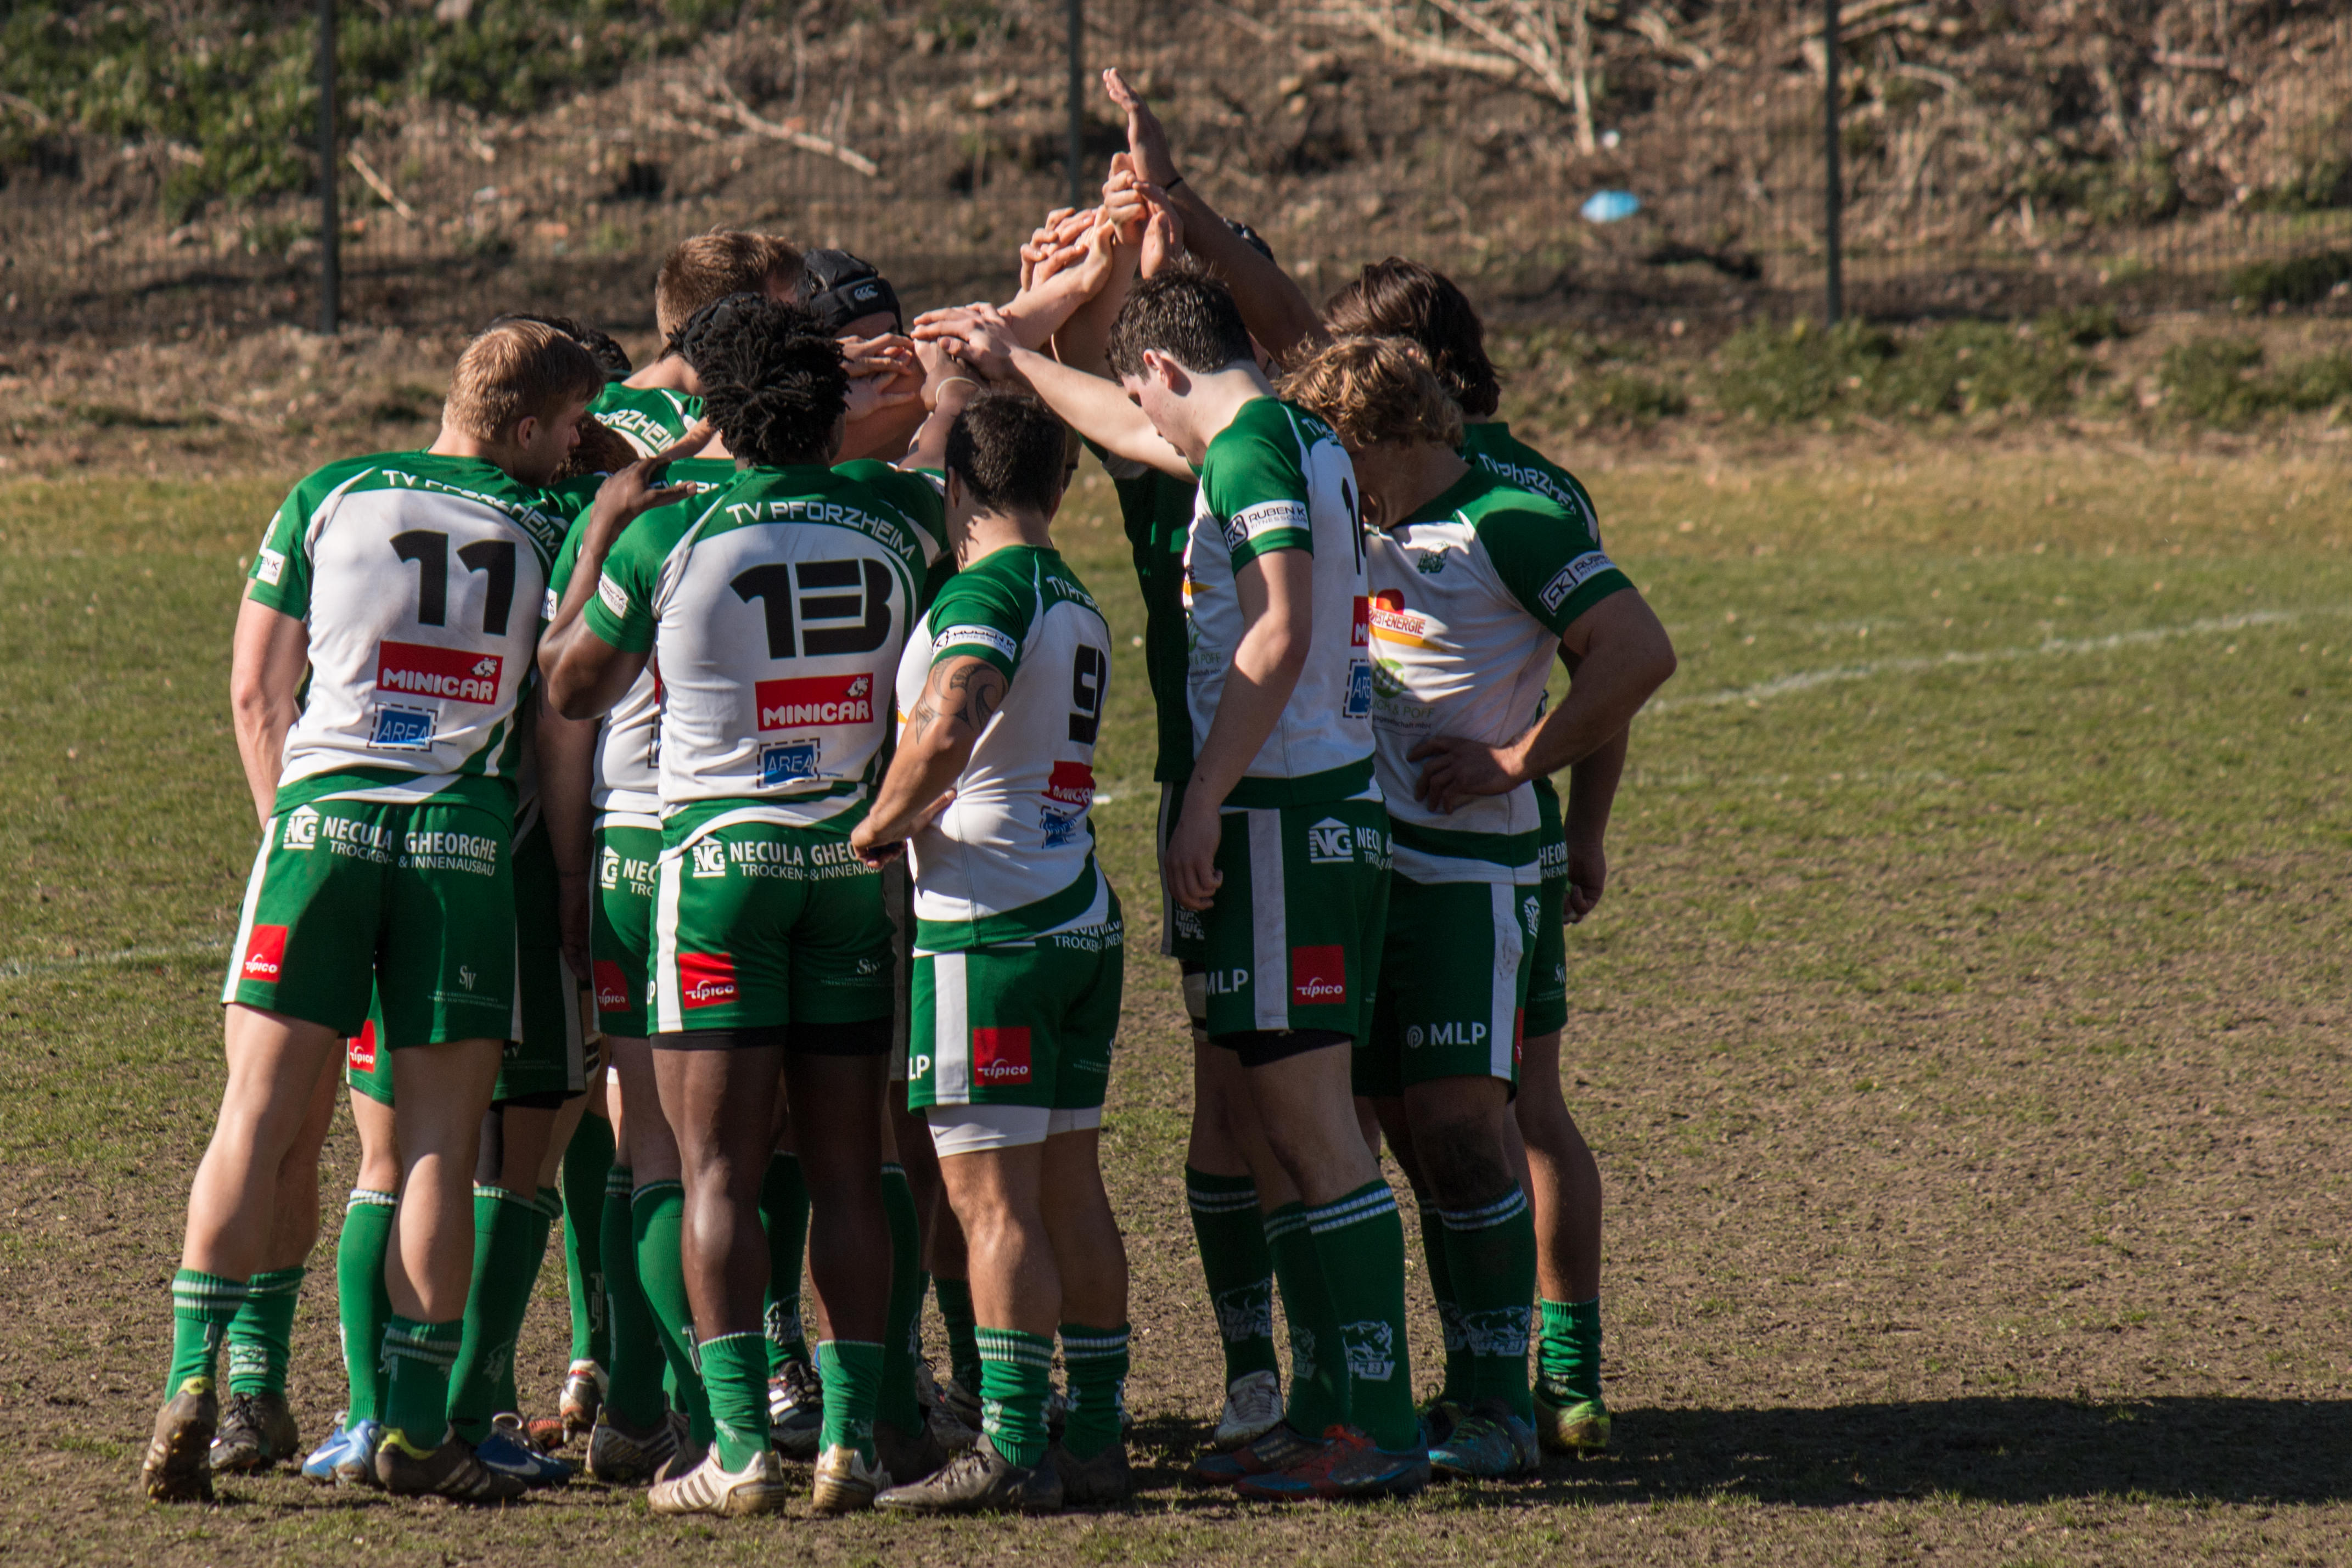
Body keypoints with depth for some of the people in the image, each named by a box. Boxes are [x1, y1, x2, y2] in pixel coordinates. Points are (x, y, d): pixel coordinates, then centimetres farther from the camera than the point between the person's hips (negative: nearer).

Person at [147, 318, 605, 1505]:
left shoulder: (328, 498, 9)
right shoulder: (542, 529, 6)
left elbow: (254, 691, 10)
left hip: (325, 817, 1)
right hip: (465, 837, -1)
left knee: (260, 1115, 2)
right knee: (440, 1142, 2)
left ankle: (194, 1381, -8)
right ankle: (415, 1425, 1)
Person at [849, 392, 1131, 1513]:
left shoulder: (985, 592, -12)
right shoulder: (1076, 603, 15)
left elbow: (945, 730, -28)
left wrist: (881, 824, -13)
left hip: (988, 925, -9)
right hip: (1084, 915, 9)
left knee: (991, 1196, -8)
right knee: (1070, 1188, 11)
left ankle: (1013, 1448, -10)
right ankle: (1095, 1438, 11)